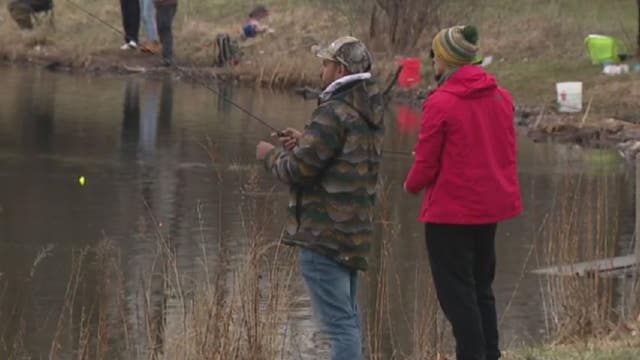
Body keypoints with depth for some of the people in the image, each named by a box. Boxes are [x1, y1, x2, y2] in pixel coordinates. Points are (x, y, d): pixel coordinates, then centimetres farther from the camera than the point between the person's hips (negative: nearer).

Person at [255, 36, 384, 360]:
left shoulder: (334, 114, -18)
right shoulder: (370, 114, 11)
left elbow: (298, 169, -17)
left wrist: (270, 155, 3)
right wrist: (305, 141, 16)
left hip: (324, 234, -10)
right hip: (356, 231, 10)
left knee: (338, 322, -10)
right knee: (347, 317, 20)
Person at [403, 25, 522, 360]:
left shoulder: (440, 103, -17)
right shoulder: (501, 97, 3)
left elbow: (426, 164, -12)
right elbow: (507, 153, 10)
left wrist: (412, 185, 8)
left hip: (450, 211, -7)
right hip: (491, 207, 7)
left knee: (456, 294, 1)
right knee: (481, 287, 19)